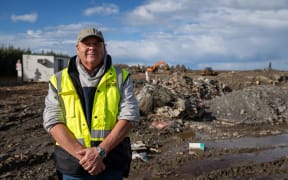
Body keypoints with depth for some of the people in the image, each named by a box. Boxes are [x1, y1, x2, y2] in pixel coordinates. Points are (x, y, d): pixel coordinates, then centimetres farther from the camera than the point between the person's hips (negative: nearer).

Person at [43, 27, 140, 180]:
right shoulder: (59, 80, 2)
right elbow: (53, 121, -6)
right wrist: (82, 154, -17)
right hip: (73, 164, 0)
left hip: (112, 162, 0)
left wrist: (101, 151, -17)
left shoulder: (120, 77, 0)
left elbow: (129, 116, -8)